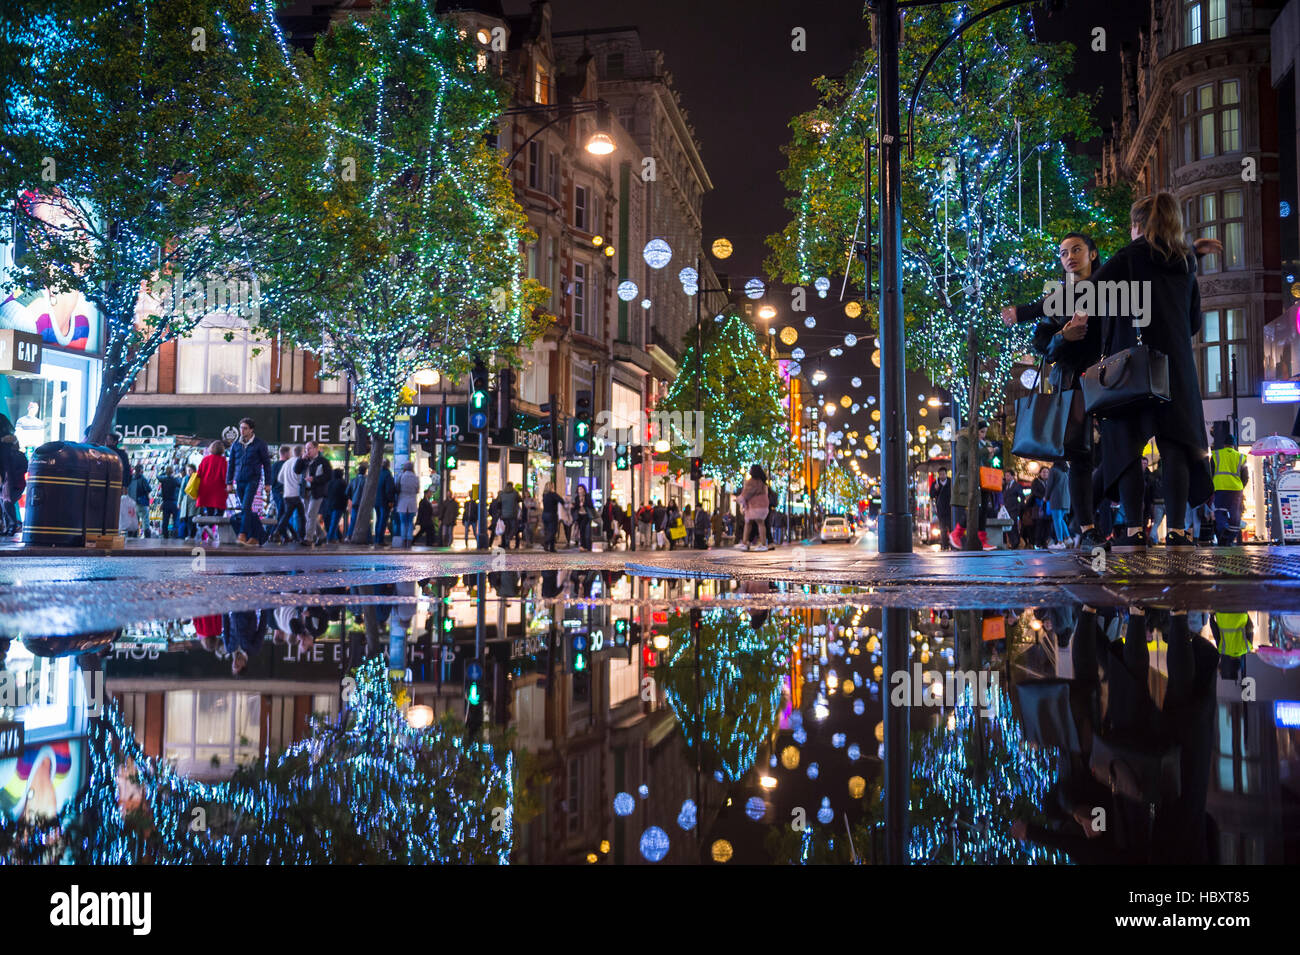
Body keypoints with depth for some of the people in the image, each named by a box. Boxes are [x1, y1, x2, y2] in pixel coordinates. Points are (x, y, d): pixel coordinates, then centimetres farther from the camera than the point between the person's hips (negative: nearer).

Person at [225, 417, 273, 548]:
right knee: (247, 509, 6)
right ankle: (254, 537, 11)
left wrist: (267, 483, -1)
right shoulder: (236, 445, 10)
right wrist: (229, 482, 10)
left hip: (252, 480, -5)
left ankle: (242, 535, -23)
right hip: (239, 481, 5)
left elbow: (266, 464, 1)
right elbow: (230, 464, 15)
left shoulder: (259, 444, -1)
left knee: (246, 507, -18)